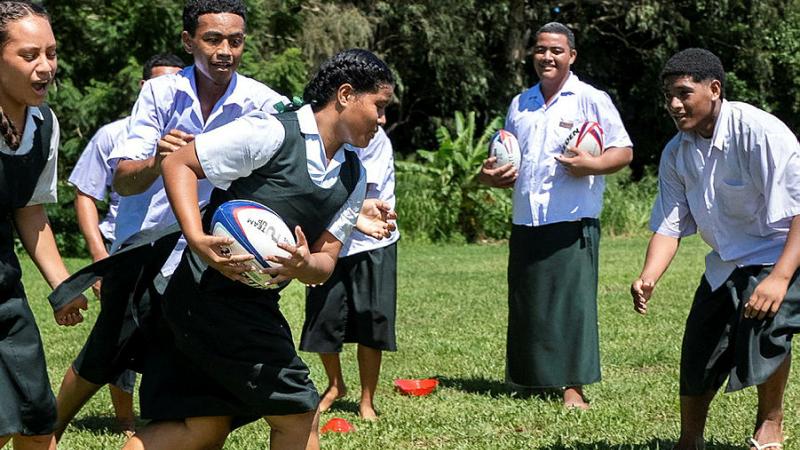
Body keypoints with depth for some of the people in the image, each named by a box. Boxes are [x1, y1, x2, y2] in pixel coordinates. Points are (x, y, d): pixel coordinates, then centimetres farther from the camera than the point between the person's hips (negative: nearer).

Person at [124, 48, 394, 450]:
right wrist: (197, 239, -23)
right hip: (211, 292, -8)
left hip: (256, 304, 8)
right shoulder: (272, 133, -13)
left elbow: (326, 260, 9)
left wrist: (305, 266, -16)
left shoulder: (353, 178, 11)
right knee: (297, 413, -3)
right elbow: (178, 164, -10)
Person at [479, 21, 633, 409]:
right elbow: (505, 159, 28)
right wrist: (490, 175, 6)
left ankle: (572, 387, -7)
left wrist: (591, 164, -22)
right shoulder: (520, 105, 18)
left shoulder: (592, 101, 0)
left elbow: (624, 152, -3)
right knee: (526, 303, 7)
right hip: (526, 223, 6)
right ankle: (529, 380, 16)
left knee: (572, 301, -9)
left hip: (572, 223, -6)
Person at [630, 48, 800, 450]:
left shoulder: (760, 132, -26)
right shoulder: (676, 154, -4)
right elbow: (670, 224, -5)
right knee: (698, 353, 7)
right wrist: (647, 278, -24)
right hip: (727, 262, 7)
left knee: (764, 321, -32)